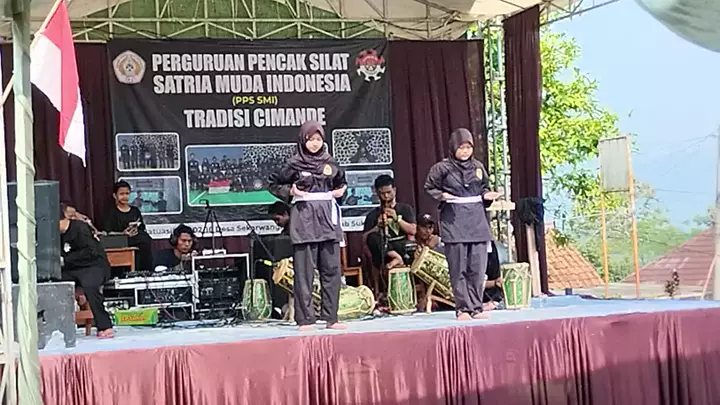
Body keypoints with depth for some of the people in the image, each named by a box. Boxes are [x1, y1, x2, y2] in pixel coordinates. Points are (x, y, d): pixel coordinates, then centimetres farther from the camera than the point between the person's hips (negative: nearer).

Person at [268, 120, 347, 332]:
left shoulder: (330, 163, 10)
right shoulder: (294, 164, 0)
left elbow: (341, 181, 27)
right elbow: (273, 184, 8)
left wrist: (341, 190, 6)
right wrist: (290, 191, -8)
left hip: (328, 218, 4)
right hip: (304, 219, -4)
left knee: (331, 269, 3)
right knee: (304, 271, -4)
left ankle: (331, 318, 10)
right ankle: (305, 319, 0)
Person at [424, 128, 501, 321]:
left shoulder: (478, 167, 11)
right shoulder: (442, 168, -1)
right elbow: (429, 188, 5)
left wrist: (487, 196, 2)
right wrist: (441, 196, -13)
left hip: (477, 221, 4)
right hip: (454, 223, -4)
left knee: (478, 268, 2)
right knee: (458, 269, -3)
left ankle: (476, 307, 10)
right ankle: (463, 309, 4)